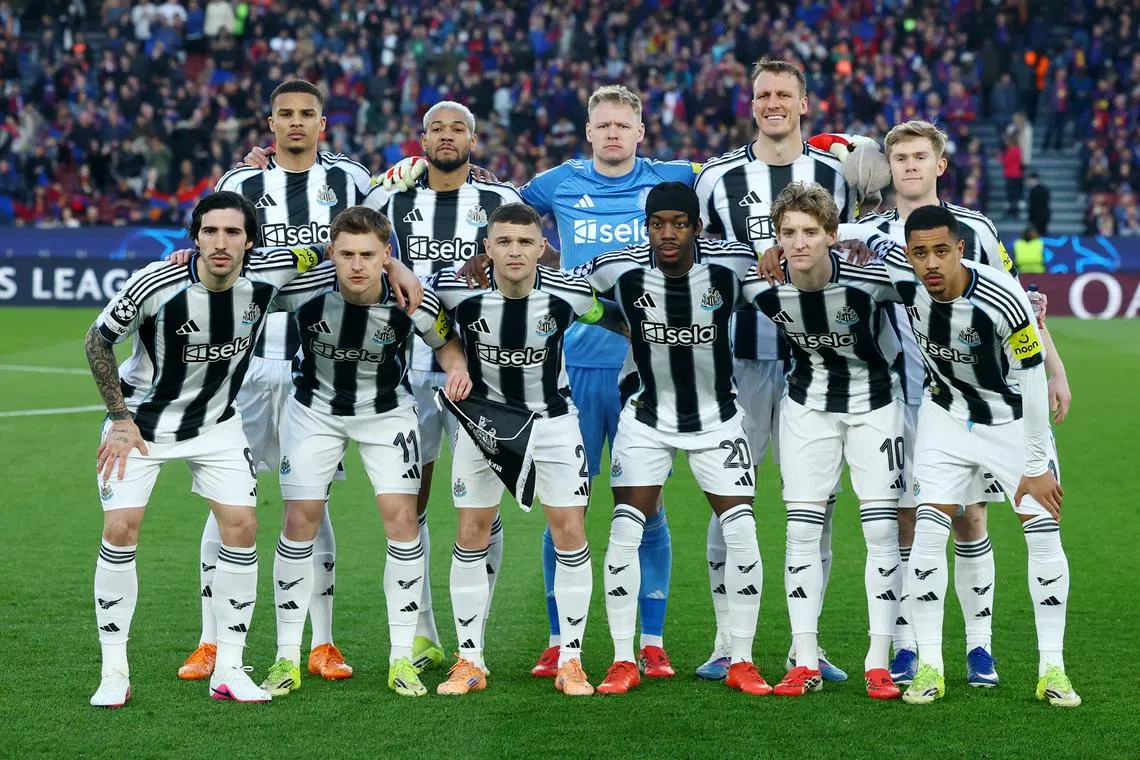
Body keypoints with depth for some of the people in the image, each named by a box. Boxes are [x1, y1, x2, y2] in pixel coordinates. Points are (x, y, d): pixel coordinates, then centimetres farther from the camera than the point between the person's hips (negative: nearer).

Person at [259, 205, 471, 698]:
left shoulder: (413, 300, -26)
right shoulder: (302, 287, -27)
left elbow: (445, 341, -5)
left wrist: (457, 366, -25)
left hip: (387, 411, 0)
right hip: (315, 407, 0)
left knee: (401, 517, -9)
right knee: (301, 522, -3)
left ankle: (402, 657, 2)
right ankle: (287, 658, 9)